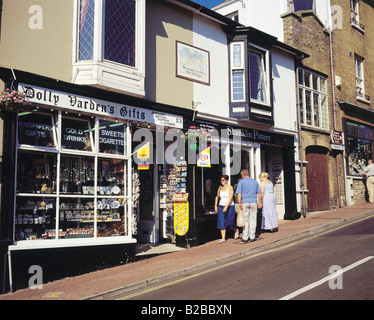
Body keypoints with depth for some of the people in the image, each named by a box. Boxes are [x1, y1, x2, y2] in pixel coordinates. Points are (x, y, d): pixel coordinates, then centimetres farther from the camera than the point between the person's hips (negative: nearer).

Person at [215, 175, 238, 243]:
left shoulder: (230, 188, -9)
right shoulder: (220, 188, 7)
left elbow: (230, 198, -19)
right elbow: (217, 197, 21)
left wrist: (226, 207, -27)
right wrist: (216, 206, 15)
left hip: (229, 206, -4)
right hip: (221, 206, 4)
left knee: (230, 221, 2)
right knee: (221, 222, -5)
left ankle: (236, 230, 35)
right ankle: (223, 238, -3)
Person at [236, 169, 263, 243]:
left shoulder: (241, 182, 1)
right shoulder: (255, 182, 12)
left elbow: (239, 193, -8)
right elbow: (259, 193, 11)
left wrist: (239, 203, -10)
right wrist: (260, 202, 17)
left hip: (245, 202, -2)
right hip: (254, 202, 2)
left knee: (245, 220, 3)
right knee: (253, 219, 7)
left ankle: (245, 237, 5)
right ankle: (252, 237, 8)